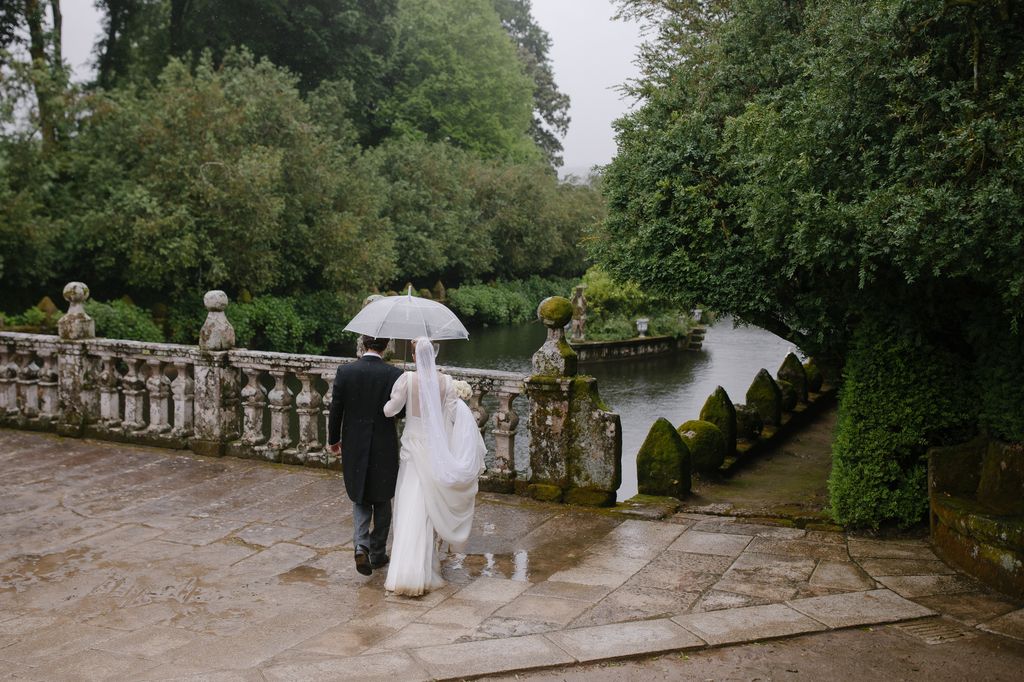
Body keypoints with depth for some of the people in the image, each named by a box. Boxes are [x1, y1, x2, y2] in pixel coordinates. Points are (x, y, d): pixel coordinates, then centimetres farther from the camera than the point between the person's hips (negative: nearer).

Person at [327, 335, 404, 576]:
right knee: (382, 502, 16)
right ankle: (378, 553, 25)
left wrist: (333, 440, 11)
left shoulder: (345, 372, -9)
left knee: (360, 499, 17)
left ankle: (361, 545, -3)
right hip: (384, 449, -1)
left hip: (354, 448, 1)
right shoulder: (395, 375, -13)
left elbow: (335, 410, -3)